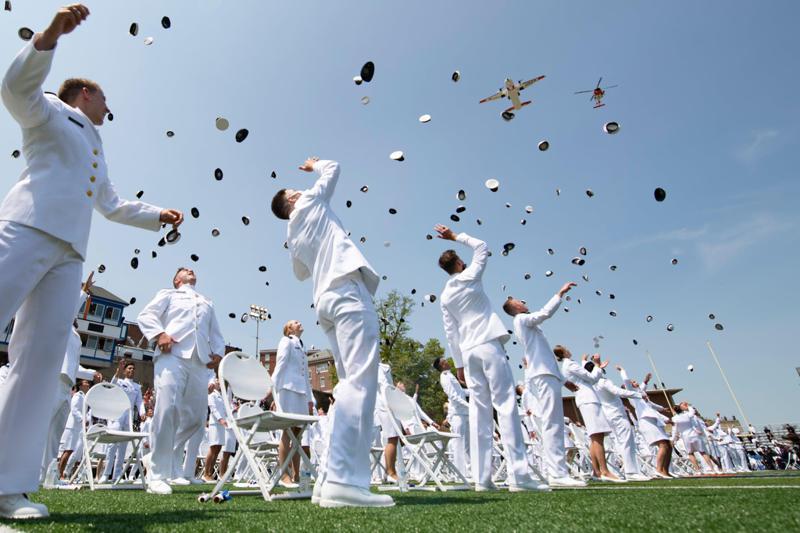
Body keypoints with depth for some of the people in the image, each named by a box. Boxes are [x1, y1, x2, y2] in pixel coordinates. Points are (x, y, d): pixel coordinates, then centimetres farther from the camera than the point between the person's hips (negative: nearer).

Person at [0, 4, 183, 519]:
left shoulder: (97, 152, 34)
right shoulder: (50, 113, 17)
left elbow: (113, 205, 40)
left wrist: (159, 214, 32)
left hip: (68, 251, 7)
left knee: (42, 357, -5)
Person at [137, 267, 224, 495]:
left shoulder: (207, 303, 35)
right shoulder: (168, 294, 24)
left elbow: (216, 334, 29)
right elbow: (146, 315, 9)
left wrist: (218, 352, 9)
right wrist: (159, 334, -10)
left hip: (200, 361, 5)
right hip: (172, 354, -4)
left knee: (195, 416, -1)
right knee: (167, 411, -17)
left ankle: (165, 461, 18)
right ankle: (157, 475, -10)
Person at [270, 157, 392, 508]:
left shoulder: (292, 236, 29)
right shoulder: (310, 204, 14)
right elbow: (332, 168, 24)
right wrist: (315, 165, 43)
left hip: (326, 299, 8)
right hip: (347, 290, -8)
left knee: (350, 384, 5)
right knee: (361, 381, -19)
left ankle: (329, 479, 0)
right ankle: (344, 481, -28)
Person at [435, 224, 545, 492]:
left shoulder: (445, 296, 13)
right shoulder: (470, 277, 1)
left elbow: (451, 333, 13)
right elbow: (482, 247, 16)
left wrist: (458, 364, 17)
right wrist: (455, 236, 22)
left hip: (468, 352, 5)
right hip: (489, 345, -5)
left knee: (479, 411, 3)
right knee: (506, 405, -8)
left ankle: (482, 478, 2)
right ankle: (518, 475, -11)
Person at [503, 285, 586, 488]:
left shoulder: (527, 325, 27)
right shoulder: (522, 319, 1)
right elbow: (546, 312, -17)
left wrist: (563, 379, 25)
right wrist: (560, 293, -6)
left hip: (542, 376, 10)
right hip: (543, 377, -10)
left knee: (551, 426, 6)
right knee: (553, 426, -15)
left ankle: (553, 472, 7)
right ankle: (559, 474, -18)